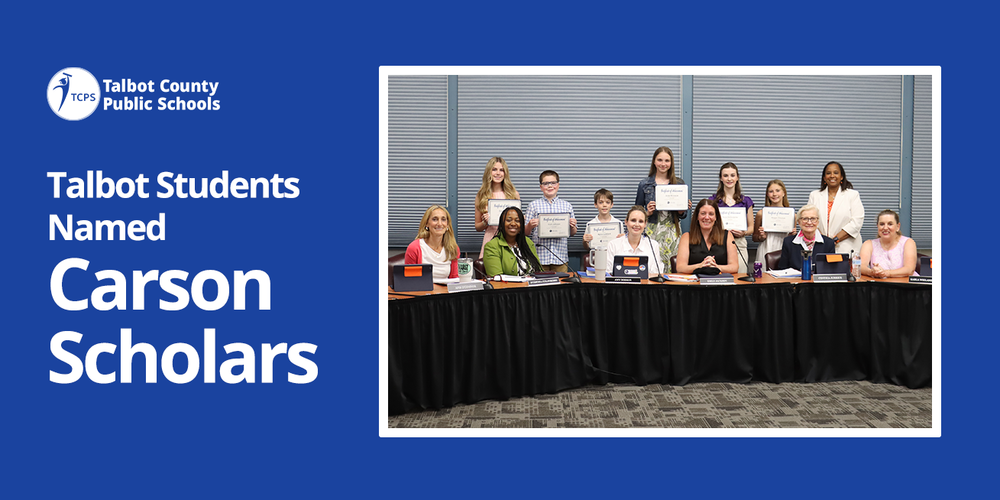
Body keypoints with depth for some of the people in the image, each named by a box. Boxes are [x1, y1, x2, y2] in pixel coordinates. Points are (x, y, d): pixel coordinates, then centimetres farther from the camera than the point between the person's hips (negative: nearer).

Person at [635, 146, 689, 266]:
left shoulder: (679, 183, 8)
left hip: (672, 231, 1)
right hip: (652, 232, -1)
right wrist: (648, 213, -10)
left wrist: (682, 211, -8)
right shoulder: (644, 184, 5)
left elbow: (683, 214, 13)